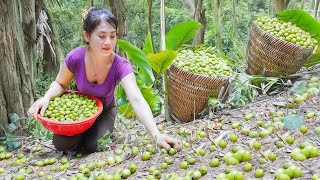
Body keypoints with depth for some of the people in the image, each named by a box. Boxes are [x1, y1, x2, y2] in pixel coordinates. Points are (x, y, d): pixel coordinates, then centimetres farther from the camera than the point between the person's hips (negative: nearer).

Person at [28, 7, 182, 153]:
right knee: (62, 144, -21)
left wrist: (157, 136, -59)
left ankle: (105, 128, 13)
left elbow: (137, 101, -45)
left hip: (105, 110, 0)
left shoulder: (121, 66, -32)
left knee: (93, 146, -22)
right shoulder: (75, 57, -29)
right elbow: (60, 84, -9)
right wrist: (46, 97, -32)